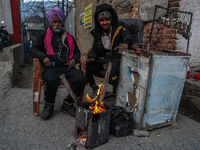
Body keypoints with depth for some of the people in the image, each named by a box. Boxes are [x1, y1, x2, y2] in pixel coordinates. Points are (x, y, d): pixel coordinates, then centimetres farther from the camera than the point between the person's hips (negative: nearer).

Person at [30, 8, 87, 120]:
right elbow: (34, 49, 14)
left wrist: (74, 59, 2)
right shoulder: (45, 36, 18)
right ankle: (49, 105, -7)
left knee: (81, 79, -27)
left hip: (67, 67, 3)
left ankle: (67, 104, -8)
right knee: (51, 81, -37)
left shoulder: (69, 37, 23)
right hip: (51, 67, -2)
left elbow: (77, 51, 26)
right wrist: (44, 57, -7)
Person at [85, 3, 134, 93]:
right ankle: (94, 88, 11)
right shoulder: (97, 33, 12)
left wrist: (126, 43, -47)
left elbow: (128, 35, -22)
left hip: (117, 58, -5)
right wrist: (91, 58, -7)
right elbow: (95, 49, 15)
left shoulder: (118, 28, -2)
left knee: (109, 73, -34)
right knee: (85, 67, -12)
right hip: (104, 59, 6)